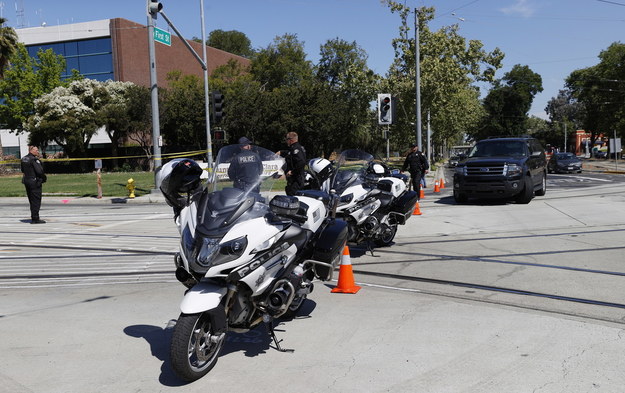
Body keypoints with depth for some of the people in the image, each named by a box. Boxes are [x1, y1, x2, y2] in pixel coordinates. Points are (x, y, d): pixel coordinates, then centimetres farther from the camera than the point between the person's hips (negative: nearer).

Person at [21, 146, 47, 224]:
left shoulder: (24, 159, 10)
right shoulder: (34, 159, -16)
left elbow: (23, 170, 19)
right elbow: (39, 171, -21)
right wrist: (44, 178, -6)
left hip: (26, 181, 9)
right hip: (35, 182, -9)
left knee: (32, 201, 15)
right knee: (36, 200, -4)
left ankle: (33, 217, 21)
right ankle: (35, 219, -4)